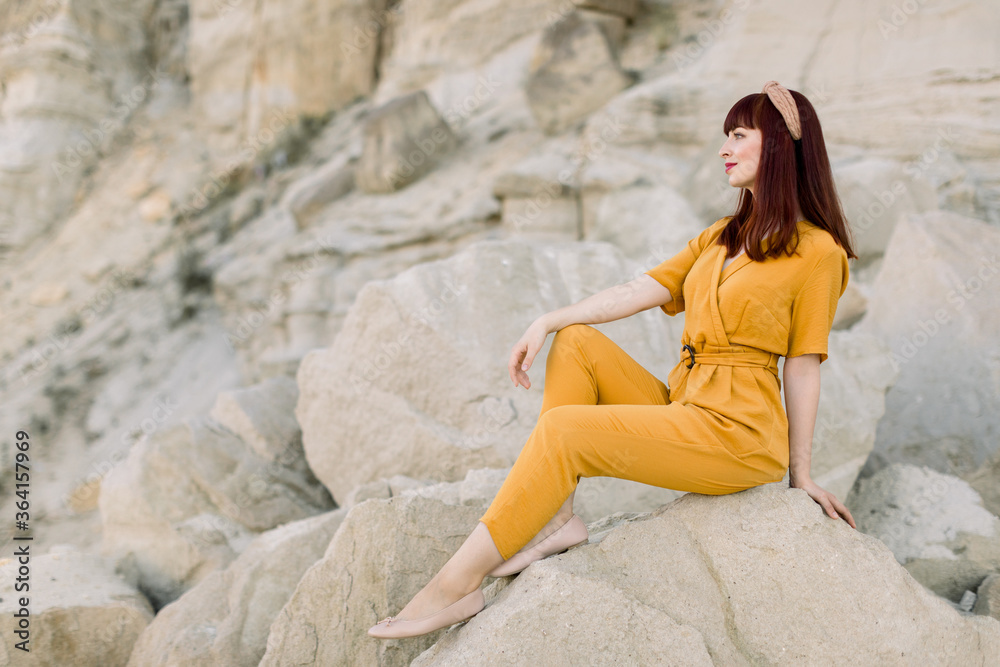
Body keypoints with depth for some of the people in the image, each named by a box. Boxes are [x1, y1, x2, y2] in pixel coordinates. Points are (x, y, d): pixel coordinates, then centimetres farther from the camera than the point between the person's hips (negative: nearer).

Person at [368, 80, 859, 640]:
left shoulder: (817, 251, -5)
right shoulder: (722, 237, 18)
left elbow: (803, 366, -5)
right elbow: (637, 292, 9)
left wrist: (801, 473, 0)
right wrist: (546, 322, -2)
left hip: (738, 434, -8)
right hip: (680, 406, 8)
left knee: (562, 430, -22)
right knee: (577, 342, -7)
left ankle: (458, 585, -17)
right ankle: (558, 516, -12)